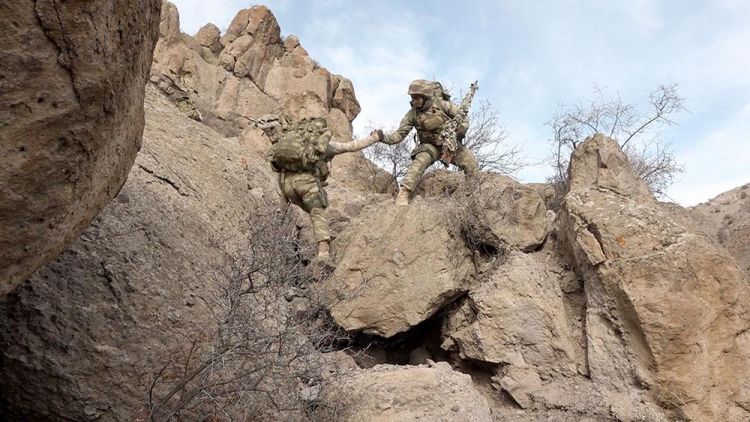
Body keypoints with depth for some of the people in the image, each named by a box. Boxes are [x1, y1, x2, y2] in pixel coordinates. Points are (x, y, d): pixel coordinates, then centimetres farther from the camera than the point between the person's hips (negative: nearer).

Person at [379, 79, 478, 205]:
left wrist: (461, 130, -23)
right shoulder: (412, 114, -11)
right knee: (419, 162, -30)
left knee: (470, 159, -19)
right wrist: (383, 138, -27)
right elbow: (400, 134, -10)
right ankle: (403, 193, -33)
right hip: (430, 146, -1)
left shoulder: (442, 105, -14)